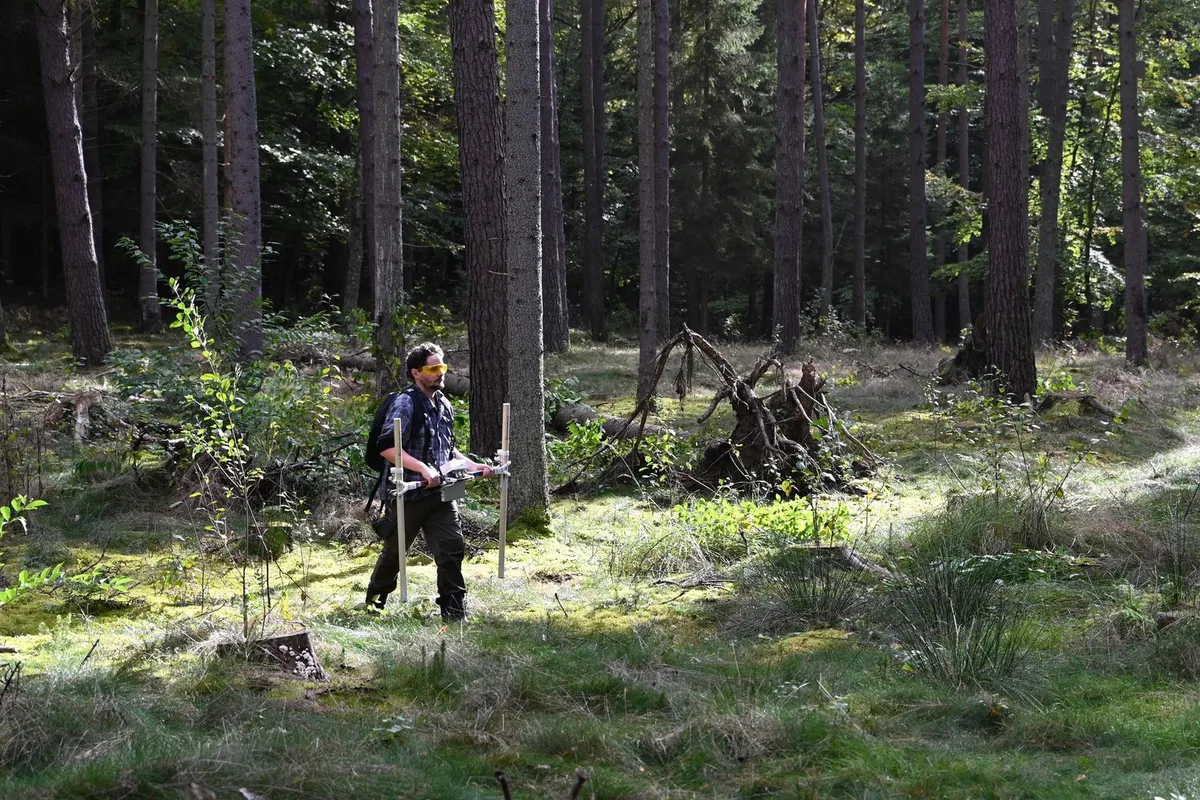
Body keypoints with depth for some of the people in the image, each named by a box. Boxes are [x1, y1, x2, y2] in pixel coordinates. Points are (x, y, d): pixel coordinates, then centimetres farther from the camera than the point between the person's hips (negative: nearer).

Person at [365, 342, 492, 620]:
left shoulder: (443, 405, 12)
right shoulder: (406, 403, -14)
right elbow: (387, 447, -24)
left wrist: (472, 465, 12)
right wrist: (423, 469, -30)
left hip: (440, 493, 6)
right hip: (409, 494, -6)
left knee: (452, 548, -3)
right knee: (394, 553, 10)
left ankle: (455, 613, 4)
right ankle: (374, 605, 30)